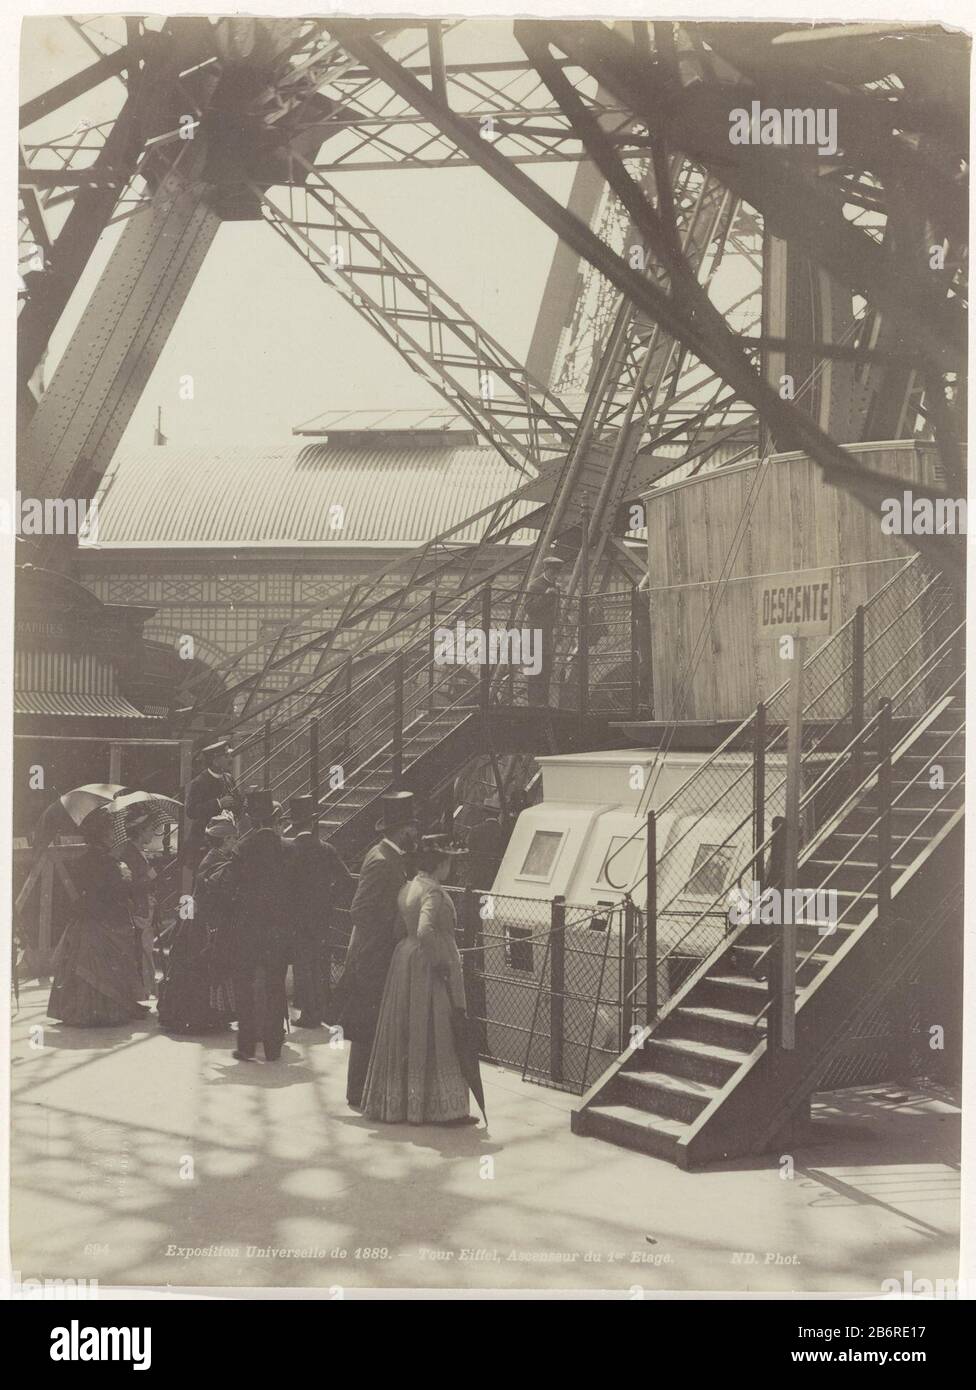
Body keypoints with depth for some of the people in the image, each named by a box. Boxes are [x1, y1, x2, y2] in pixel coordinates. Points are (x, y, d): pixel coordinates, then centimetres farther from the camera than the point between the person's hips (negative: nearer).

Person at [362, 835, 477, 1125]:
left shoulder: (406, 888, 9)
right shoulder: (433, 891, -18)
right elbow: (425, 930, -31)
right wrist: (440, 961, -21)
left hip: (404, 962, 8)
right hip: (429, 970, -8)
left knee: (403, 1037, 13)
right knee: (436, 1039, -2)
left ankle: (395, 1103, 19)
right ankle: (442, 1108, 1)